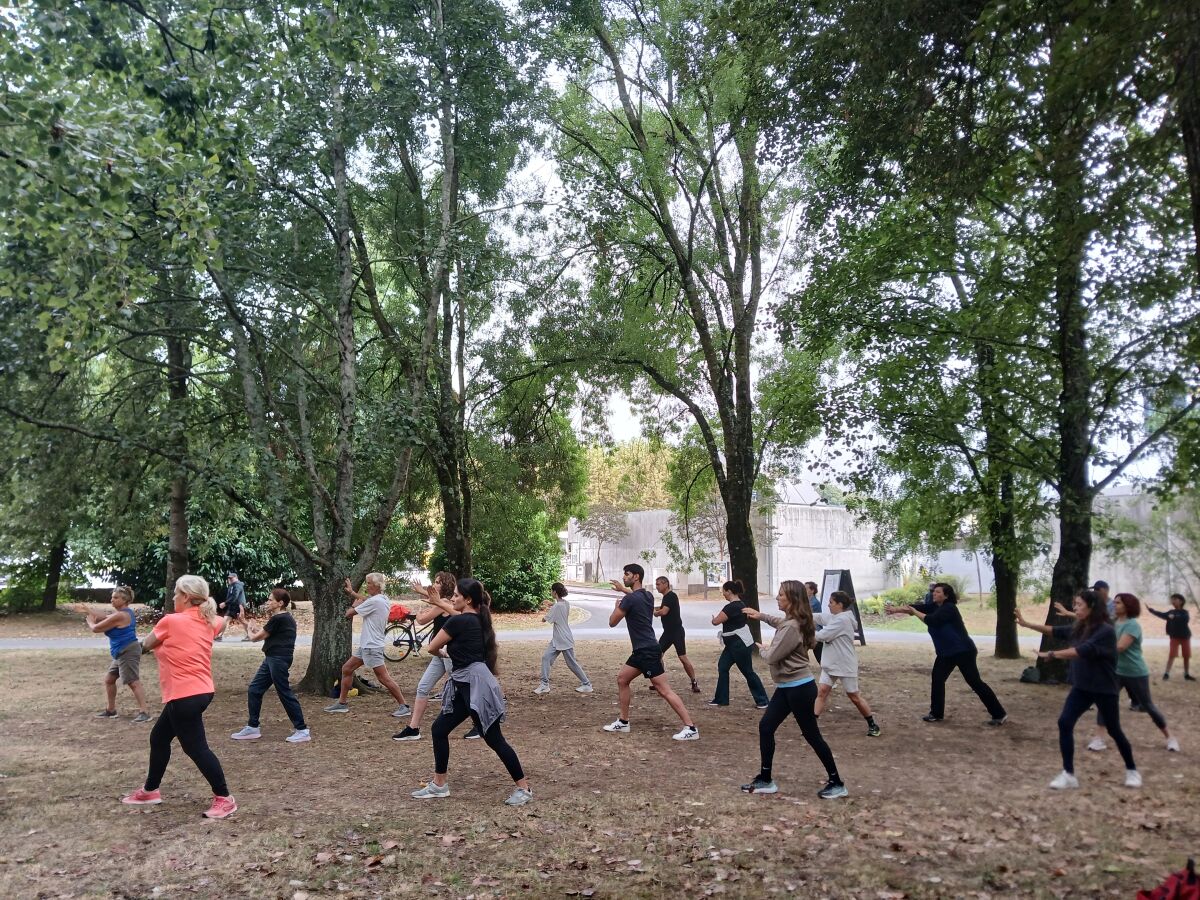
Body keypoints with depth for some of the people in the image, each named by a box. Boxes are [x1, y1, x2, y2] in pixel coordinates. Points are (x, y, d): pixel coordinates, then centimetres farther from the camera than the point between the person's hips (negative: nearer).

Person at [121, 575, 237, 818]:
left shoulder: (170, 621, -14)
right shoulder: (208, 622, 6)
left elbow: (146, 645, 3)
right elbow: (223, 621, 30)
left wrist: (162, 641, 20)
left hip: (185, 696, -9)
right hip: (200, 691, 9)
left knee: (196, 748, -4)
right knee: (159, 737, 22)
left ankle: (224, 799, 1)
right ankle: (150, 791, 35)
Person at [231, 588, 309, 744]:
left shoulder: (278, 619, -15)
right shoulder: (284, 618, 16)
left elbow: (255, 637, -7)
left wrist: (249, 630, 13)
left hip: (278, 659, -10)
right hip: (272, 658, 10)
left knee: (285, 693, -6)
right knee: (254, 690, 13)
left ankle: (302, 731, -2)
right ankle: (252, 728, 21)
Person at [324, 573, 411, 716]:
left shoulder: (374, 601, -20)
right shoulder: (383, 599, 8)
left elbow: (348, 614, -13)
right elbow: (366, 598, 30)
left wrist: (354, 604, 6)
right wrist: (352, 593, 32)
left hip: (372, 647, -10)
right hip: (365, 645, 10)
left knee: (384, 678, -8)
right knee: (346, 669, 15)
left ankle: (404, 706, -3)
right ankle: (341, 703, 24)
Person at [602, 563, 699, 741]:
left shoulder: (629, 599, -16)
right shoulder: (647, 596, 10)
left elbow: (612, 622, -7)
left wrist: (617, 605, 10)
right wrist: (623, 589, 41)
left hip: (648, 651, -10)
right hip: (642, 650, 10)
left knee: (664, 690, -10)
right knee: (622, 679, 16)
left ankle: (691, 728, -9)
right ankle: (623, 722, 22)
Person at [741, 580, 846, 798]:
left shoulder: (792, 627, -24)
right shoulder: (789, 621, 8)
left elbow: (772, 657, -20)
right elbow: (779, 622, 35)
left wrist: (762, 650, 1)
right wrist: (761, 616, 27)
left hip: (799, 688, -10)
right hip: (786, 687, 10)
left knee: (811, 735, 2)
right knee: (765, 727, 8)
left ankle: (836, 783, 17)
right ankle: (765, 780, 16)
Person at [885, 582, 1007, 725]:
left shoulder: (949, 608, -21)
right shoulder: (934, 606, 4)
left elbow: (931, 620, -32)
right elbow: (918, 607, -5)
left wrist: (913, 612, -24)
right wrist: (896, 609, -16)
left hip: (963, 651, -9)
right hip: (946, 653, 9)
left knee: (975, 682, -5)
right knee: (937, 678, 3)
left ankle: (999, 714, 4)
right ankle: (936, 713, 13)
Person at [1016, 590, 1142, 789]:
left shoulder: (1105, 631, -21)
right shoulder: (1078, 629, 2)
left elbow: (1083, 650, -32)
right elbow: (1055, 630, 8)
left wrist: (1052, 654, -34)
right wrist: (1026, 624, 0)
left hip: (1104, 689, -6)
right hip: (1081, 687, 6)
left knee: (1114, 731, 10)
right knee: (1064, 723, -7)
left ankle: (1132, 771, 34)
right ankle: (1068, 774, -2)